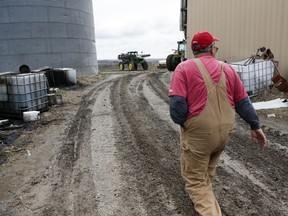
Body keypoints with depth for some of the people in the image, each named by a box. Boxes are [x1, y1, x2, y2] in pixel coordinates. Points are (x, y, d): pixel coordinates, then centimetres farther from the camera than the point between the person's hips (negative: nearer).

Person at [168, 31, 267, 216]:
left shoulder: (184, 68, -8)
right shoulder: (228, 69, 5)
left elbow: (177, 103, -18)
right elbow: (243, 101, 10)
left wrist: (181, 123, 0)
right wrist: (255, 126, 20)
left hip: (198, 132, -5)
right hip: (225, 131, 5)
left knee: (195, 179, 9)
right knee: (207, 171, 28)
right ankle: (206, 197, 48)